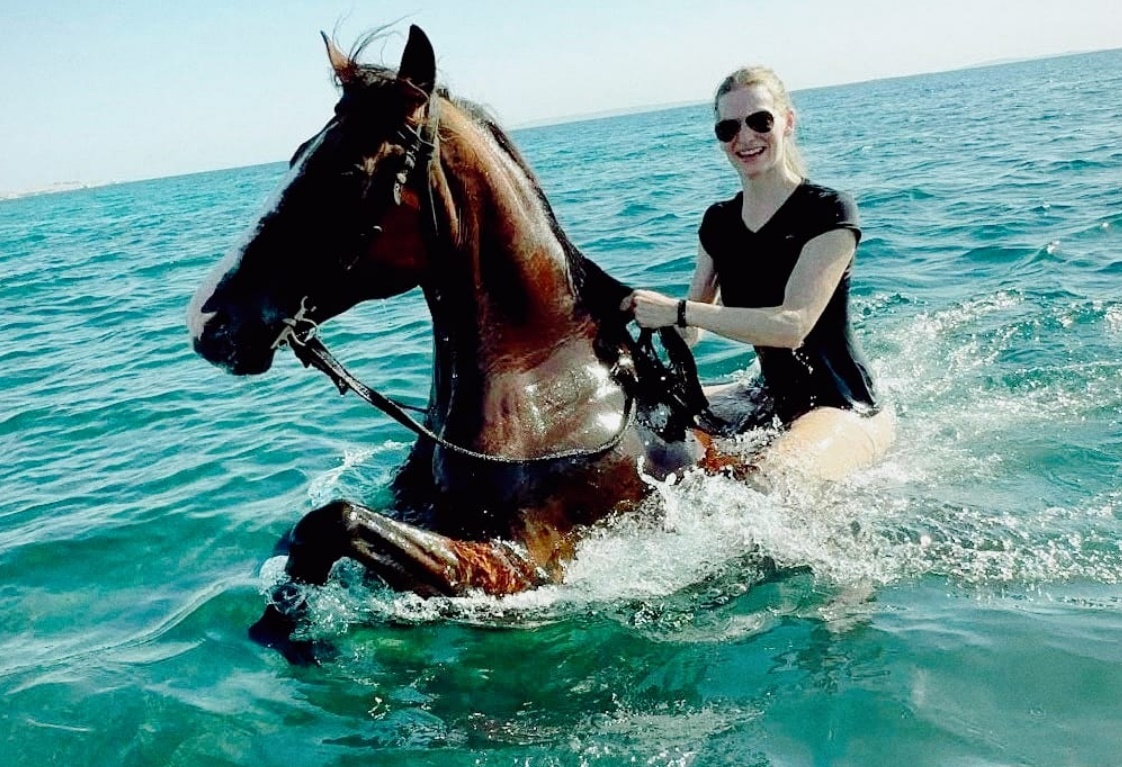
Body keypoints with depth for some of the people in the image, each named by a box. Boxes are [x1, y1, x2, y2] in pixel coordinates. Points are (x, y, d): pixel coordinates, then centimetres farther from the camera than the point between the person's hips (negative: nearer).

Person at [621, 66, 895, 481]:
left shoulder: (829, 211, -15)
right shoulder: (719, 222, 6)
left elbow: (793, 325, -27)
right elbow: (690, 332, 4)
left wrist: (678, 310, -30)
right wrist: (647, 314, -18)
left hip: (845, 407, -7)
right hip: (769, 396, 7)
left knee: (770, 477, -36)